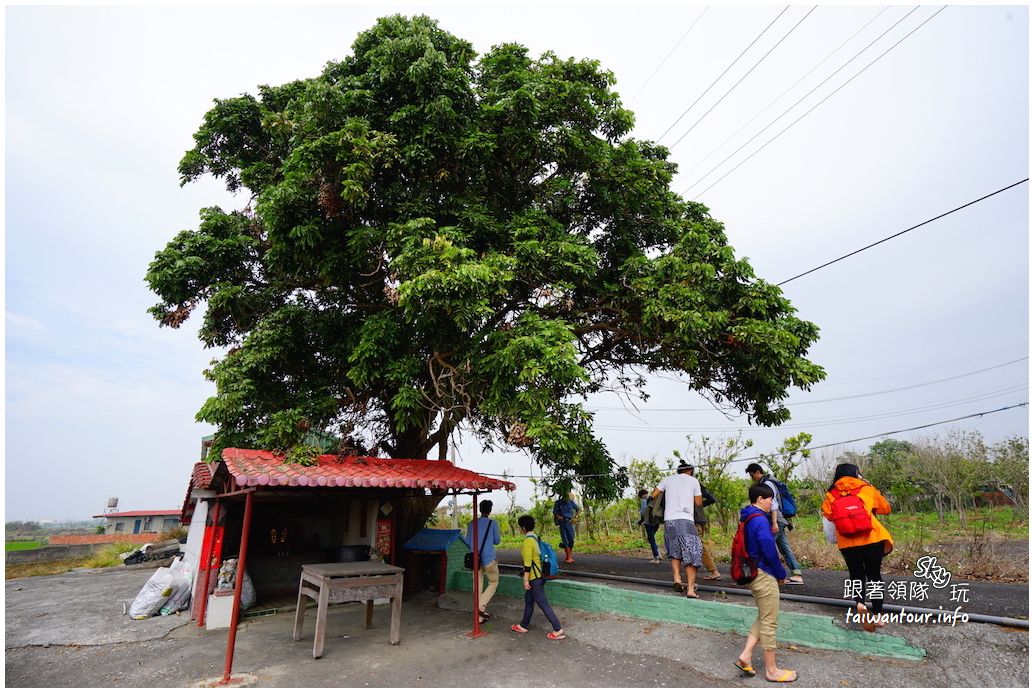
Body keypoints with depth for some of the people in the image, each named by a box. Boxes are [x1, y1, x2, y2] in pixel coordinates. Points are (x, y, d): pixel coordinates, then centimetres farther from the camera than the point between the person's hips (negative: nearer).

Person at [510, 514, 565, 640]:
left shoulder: (527, 541, -21)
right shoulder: (535, 538, 7)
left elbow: (528, 562, -22)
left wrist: (526, 580, -16)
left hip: (534, 578, -10)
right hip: (539, 575, 10)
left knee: (543, 604, -3)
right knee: (528, 600, 20)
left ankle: (558, 630, 1)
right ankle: (523, 626, 33)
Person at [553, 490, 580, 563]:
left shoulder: (571, 502, 5)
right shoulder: (558, 502, -1)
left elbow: (578, 509, 21)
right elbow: (555, 512, 5)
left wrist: (575, 517, 9)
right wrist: (558, 516, -15)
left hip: (570, 522, 3)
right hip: (562, 523, -3)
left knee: (571, 540, -2)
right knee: (565, 540, -9)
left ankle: (567, 557, 11)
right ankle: (569, 557, -9)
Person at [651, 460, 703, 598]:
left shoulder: (667, 479, 14)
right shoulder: (693, 481, 10)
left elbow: (653, 495, 12)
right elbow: (699, 503, 13)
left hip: (669, 520, 3)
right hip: (686, 520, -3)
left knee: (674, 552, 20)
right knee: (691, 555, 1)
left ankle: (677, 578, 5)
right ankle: (690, 589, -7)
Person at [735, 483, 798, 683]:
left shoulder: (747, 519, 10)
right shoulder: (760, 520, -20)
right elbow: (769, 551, -20)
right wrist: (781, 574, -5)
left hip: (753, 574, 9)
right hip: (764, 576, -9)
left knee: (763, 618, 20)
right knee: (769, 622, 4)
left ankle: (745, 655, 17)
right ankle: (772, 670, 17)